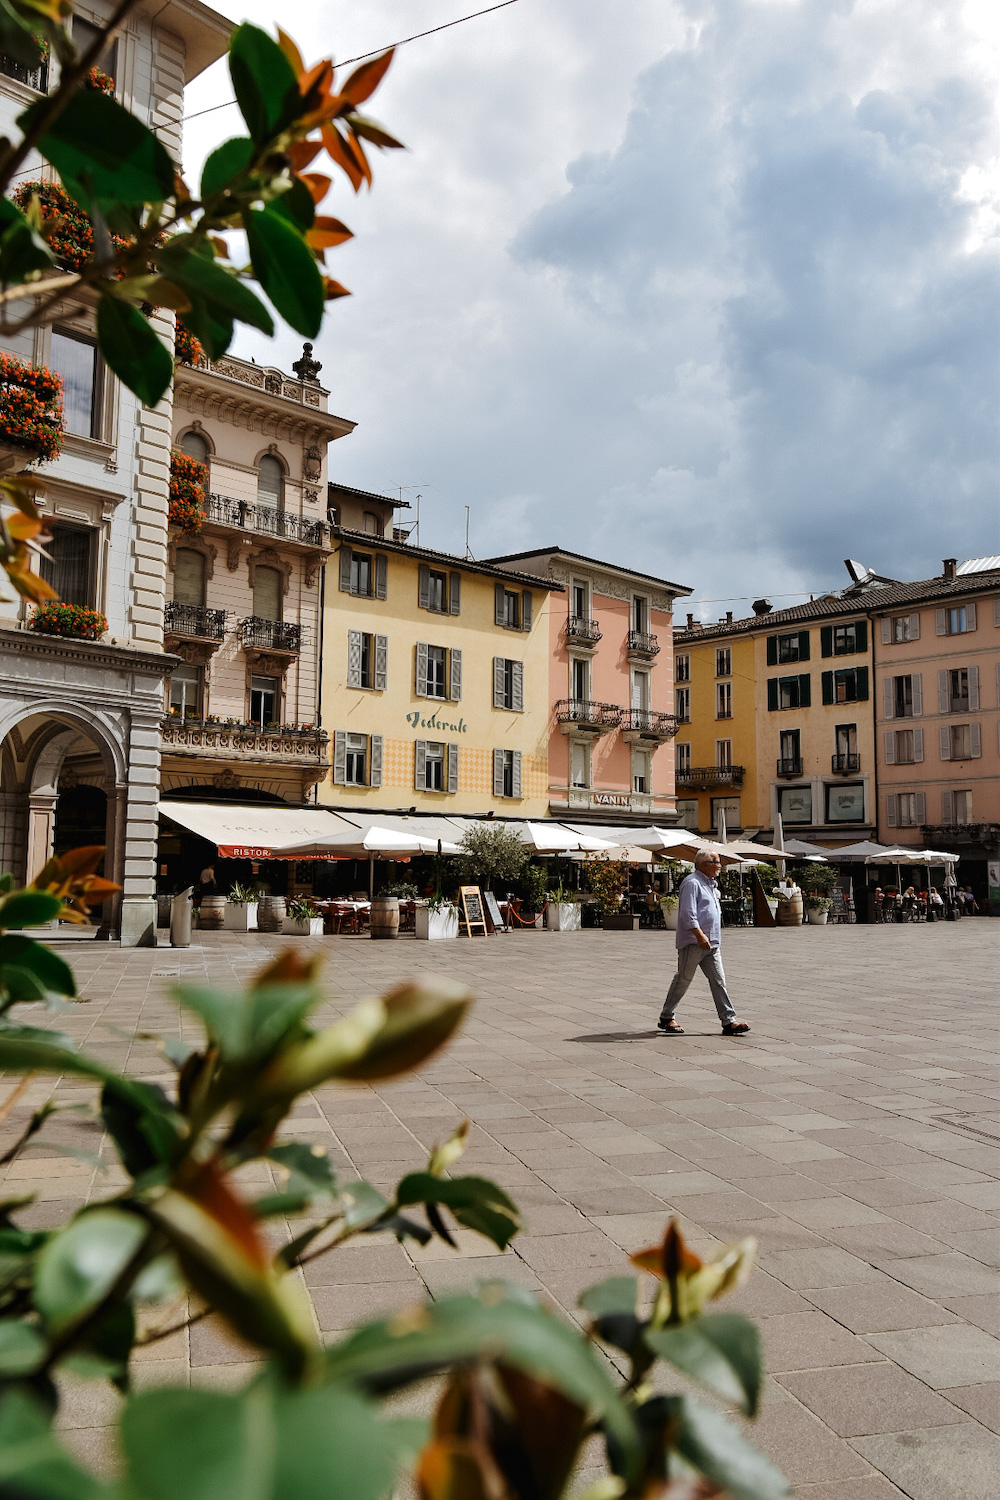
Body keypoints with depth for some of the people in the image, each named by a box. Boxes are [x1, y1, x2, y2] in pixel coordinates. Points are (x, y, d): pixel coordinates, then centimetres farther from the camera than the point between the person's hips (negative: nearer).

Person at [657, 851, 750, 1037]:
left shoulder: (710, 884, 20)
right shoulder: (692, 883, -10)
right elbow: (688, 913, -19)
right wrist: (699, 935, -27)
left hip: (711, 944, 9)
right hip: (693, 943, -9)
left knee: (718, 981, 2)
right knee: (683, 980, -1)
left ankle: (729, 1021, -1)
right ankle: (666, 1018, 11)